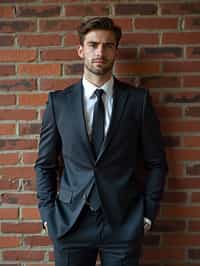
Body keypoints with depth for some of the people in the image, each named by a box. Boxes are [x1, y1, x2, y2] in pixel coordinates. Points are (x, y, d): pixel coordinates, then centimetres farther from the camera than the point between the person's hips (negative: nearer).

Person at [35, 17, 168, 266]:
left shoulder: (138, 99, -2)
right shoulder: (58, 101, 0)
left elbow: (156, 163, 3)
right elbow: (45, 164, 5)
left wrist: (148, 214, 0)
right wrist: (48, 214, 1)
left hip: (124, 224, 0)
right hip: (70, 222, 1)